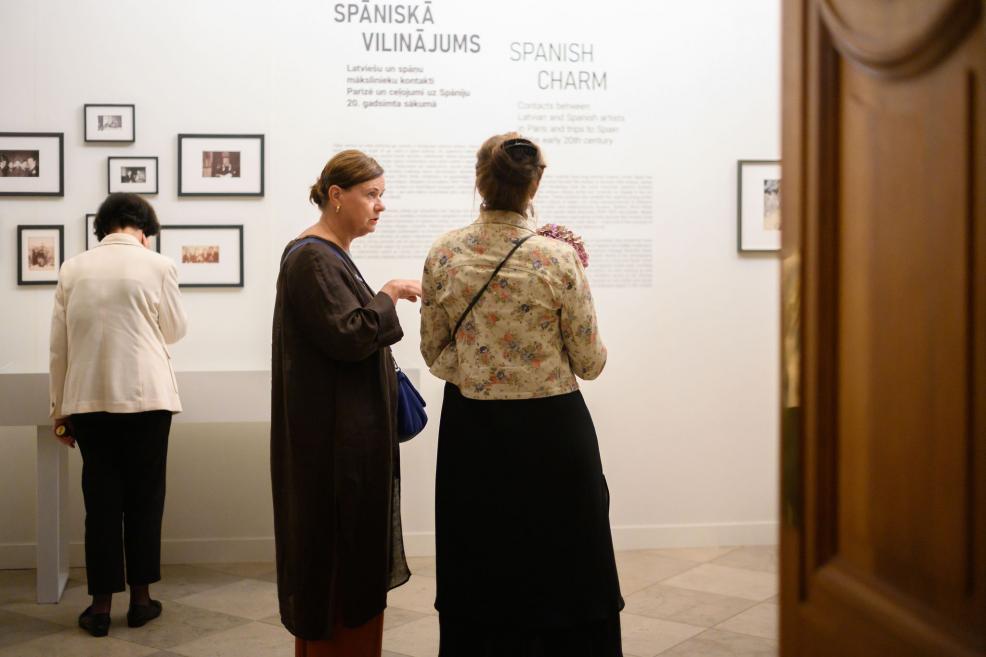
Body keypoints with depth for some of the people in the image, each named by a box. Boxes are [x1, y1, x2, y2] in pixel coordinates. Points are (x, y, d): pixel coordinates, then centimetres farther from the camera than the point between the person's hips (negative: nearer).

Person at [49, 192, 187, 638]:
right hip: (145, 397, -2)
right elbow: (174, 330, 8)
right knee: (143, 498, 9)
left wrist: (59, 409, 12)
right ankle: (140, 598, 15)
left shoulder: (73, 269, 4)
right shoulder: (157, 266, -2)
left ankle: (101, 605, 12)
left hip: (87, 399, 2)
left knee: (101, 500, 8)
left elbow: (59, 345, 5)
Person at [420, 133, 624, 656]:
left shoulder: (443, 254, -4)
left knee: (479, 575, 16)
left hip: (470, 429, 3)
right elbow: (589, 363, -6)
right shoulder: (558, 258, -14)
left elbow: (434, 353, 3)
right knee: (558, 573, 10)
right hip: (550, 429, -3)